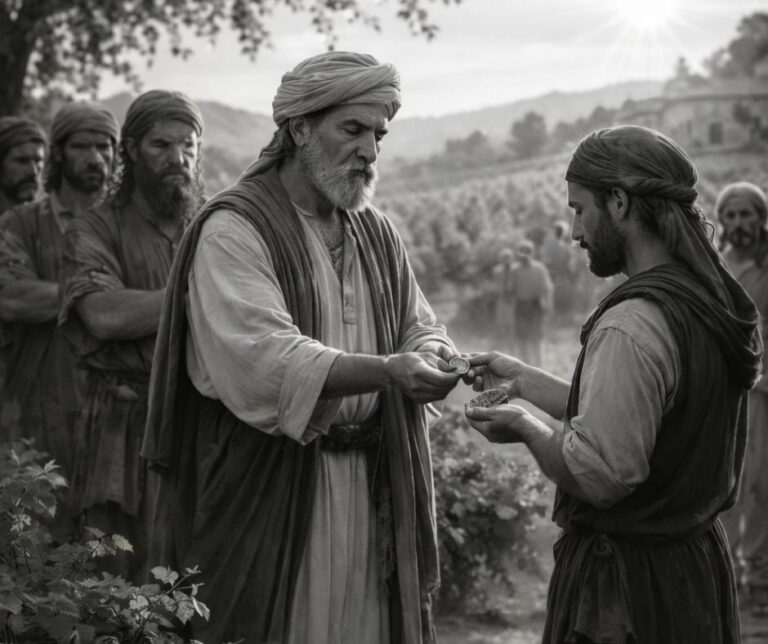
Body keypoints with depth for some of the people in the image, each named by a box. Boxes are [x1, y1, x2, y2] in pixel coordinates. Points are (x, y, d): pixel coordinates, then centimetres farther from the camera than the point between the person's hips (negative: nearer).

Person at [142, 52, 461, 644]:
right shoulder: (235, 229, -11)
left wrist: (430, 362, -13)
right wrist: (387, 371, -33)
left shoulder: (377, 233, 13)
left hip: (375, 488, 6)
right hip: (267, 495, -6)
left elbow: (420, 330, 11)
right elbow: (264, 360, -23)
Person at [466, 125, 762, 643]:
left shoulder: (631, 327, -24)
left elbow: (598, 473, -27)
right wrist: (524, 381, 13)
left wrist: (525, 428, -10)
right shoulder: (713, 300, 4)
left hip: (626, 583, -9)